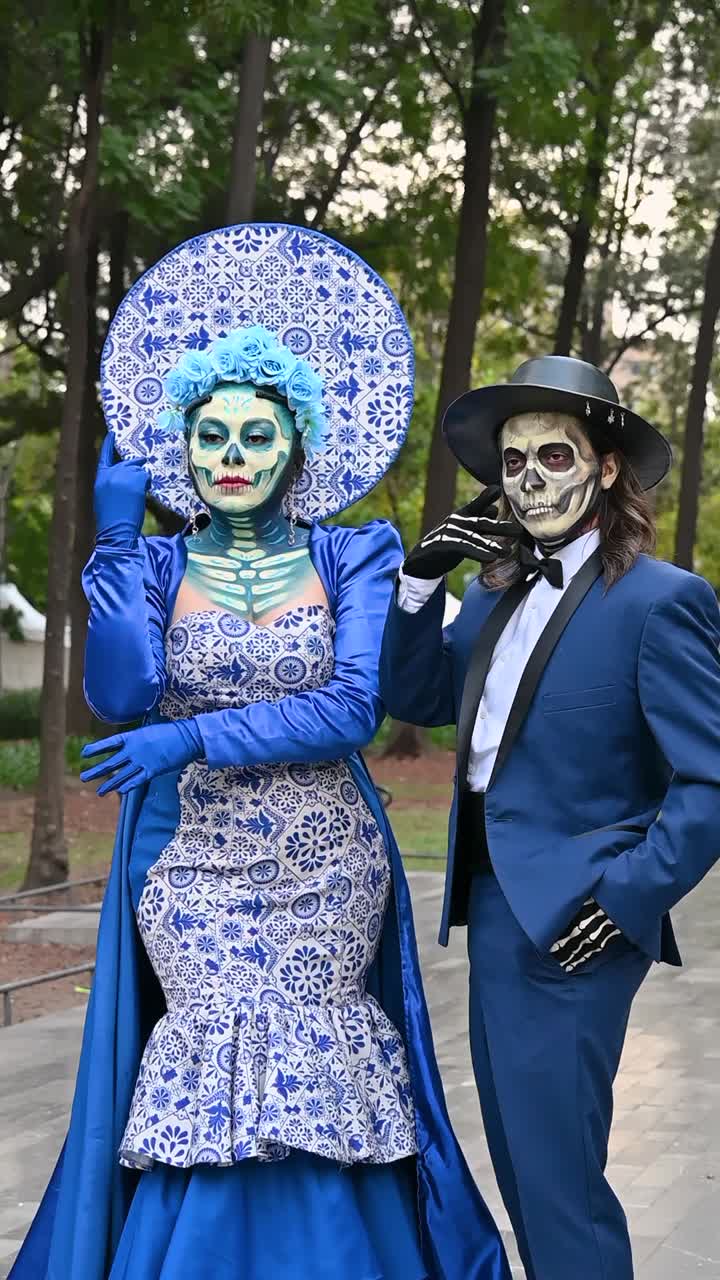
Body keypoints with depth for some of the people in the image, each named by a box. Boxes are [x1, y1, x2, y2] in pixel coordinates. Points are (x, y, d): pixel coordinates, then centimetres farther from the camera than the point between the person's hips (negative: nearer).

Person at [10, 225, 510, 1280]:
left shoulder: (352, 558, 3)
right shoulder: (157, 566, 6)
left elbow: (356, 705, -10)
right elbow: (120, 697, -10)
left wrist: (196, 737, -17)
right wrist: (115, 536, -10)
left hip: (325, 865, 0)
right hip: (192, 866, 1)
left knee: (315, 1088, 0)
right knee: (209, 1096, -4)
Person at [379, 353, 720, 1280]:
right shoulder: (499, 590, 10)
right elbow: (413, 697, 13)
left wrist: (627, 900, -19)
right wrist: (419, 580, 0)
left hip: (570, 924, -8)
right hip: (493, 908, 8)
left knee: (557, 1176, -4)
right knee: (522, 1160, 19)